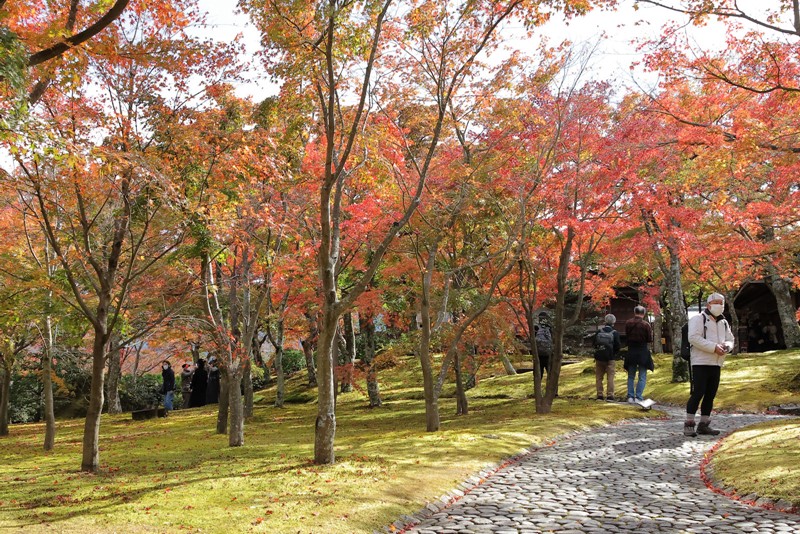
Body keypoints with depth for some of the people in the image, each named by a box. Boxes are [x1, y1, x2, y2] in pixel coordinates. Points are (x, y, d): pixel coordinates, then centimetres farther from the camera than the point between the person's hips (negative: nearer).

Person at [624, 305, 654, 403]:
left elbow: (626, 337, 5)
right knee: (642, 377, 4)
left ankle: (630, 396, 11)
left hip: (631, 351, 3)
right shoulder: (646, 324, -13)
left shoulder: (628, 323, -3)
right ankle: (638, 397, -2)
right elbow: (650, 339, -7)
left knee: (631, 376, 14)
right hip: (643, 351, -3)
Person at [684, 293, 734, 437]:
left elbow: (730, 340, 19)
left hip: (716, 364, 8)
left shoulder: (724, 322, 19)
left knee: (710, 395, 9)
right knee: (698, 393, -11)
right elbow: (694, 338, -18)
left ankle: (704, 425, 17)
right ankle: (688, 425, -6)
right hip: (701, 363, -8)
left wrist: (726, 346, -6)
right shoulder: (698, 319, -6)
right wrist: (714, 347, -22)